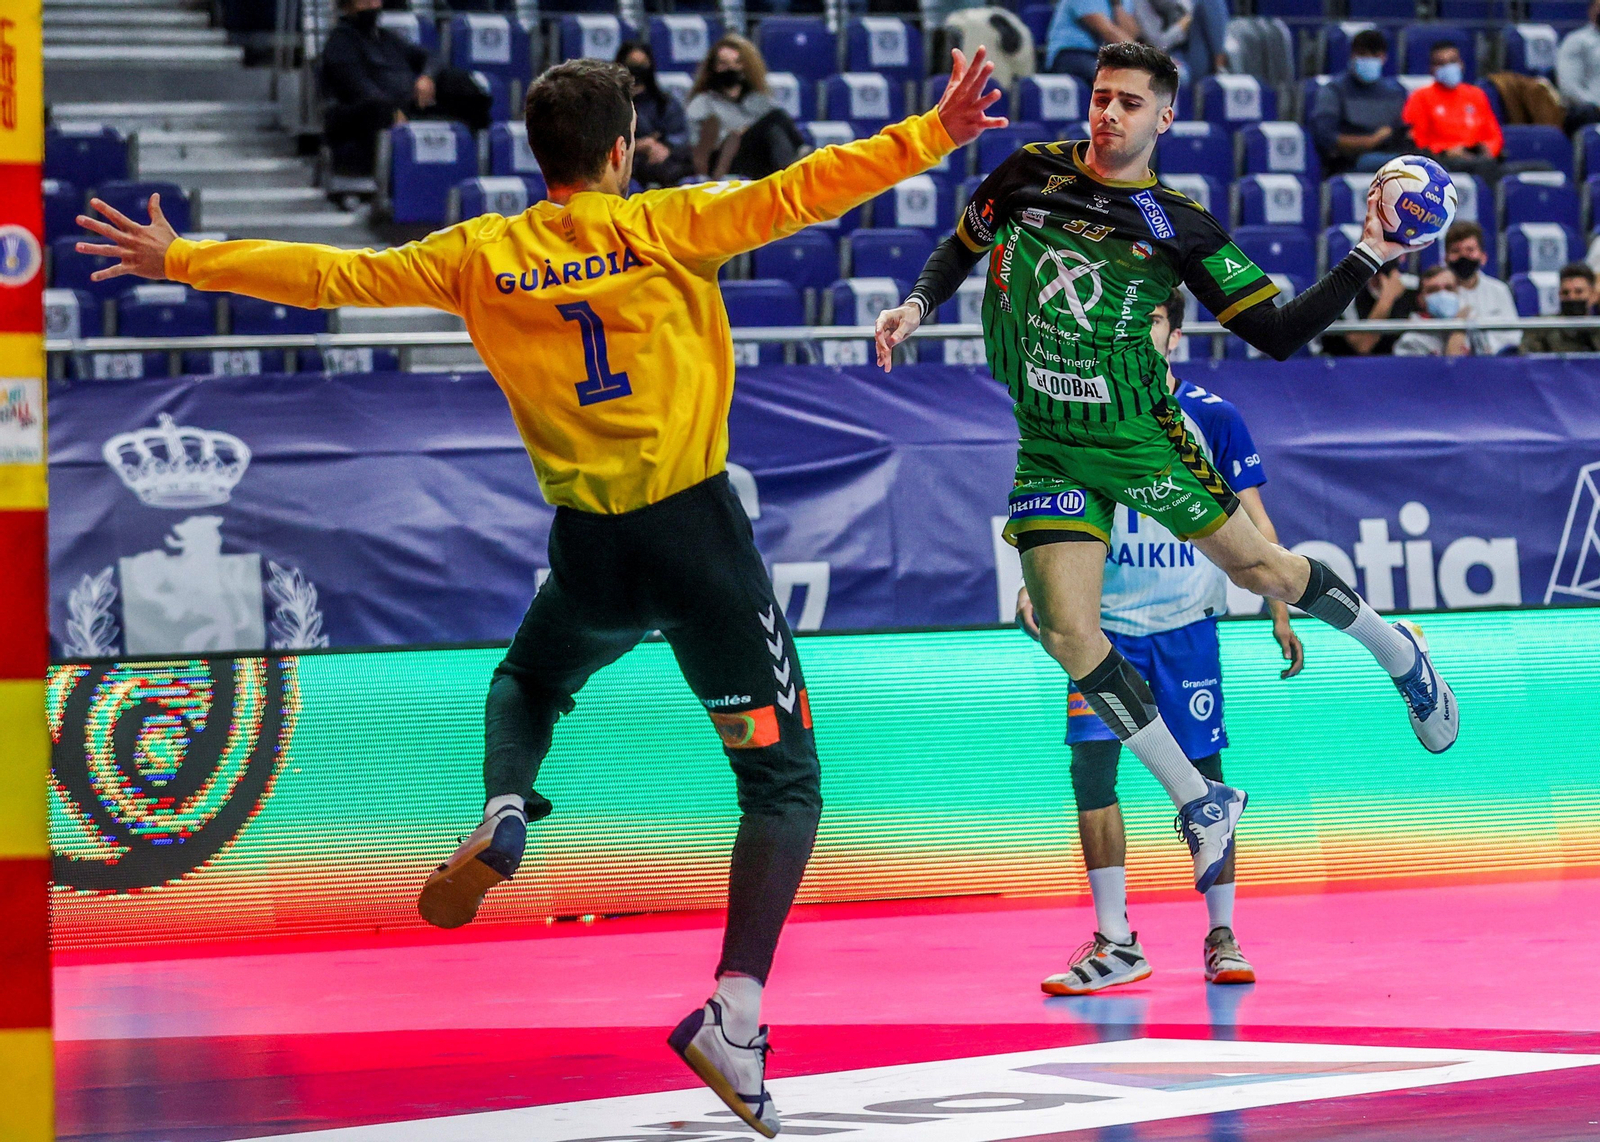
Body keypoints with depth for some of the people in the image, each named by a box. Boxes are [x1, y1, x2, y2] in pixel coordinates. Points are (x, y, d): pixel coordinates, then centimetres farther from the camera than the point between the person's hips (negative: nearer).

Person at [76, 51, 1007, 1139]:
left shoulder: (483, 255, 4)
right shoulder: (667, 225, -4)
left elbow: (332, 275, 7)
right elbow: (799, 193, -14)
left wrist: (180, 261, 16)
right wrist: (933, 135, -12)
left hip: (589, 554, 3)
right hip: (699, 535, -3)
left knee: (526, 686, 35)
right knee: (784, 776, 2)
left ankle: (504, 816, 2)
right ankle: (734, 1012, -14)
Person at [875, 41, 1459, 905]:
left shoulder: (1179, 227, -5)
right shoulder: (1031, 174, 1)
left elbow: (1277, 334, -4)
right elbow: (963, 246, 20)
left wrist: (1366, 261, -12)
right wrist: (919, 304, 2)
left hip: (1136, 435, -2)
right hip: (1046, 446, 2)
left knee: (1261, 569, -1)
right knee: (1069, 632, -9)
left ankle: (1397, 652, 31)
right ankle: (1200, 803, 5)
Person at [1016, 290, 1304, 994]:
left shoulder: (1211, 418, 0)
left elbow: (1254, 523, 2)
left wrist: (1279, 614, -6)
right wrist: (1033, 585, -4)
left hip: (1186, 621, -1)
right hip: (1106, 622, 2)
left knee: (1203, 776, -1)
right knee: (1091, 762, -11)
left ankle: (1222, 937, 12)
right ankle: (1114, 942, -4)